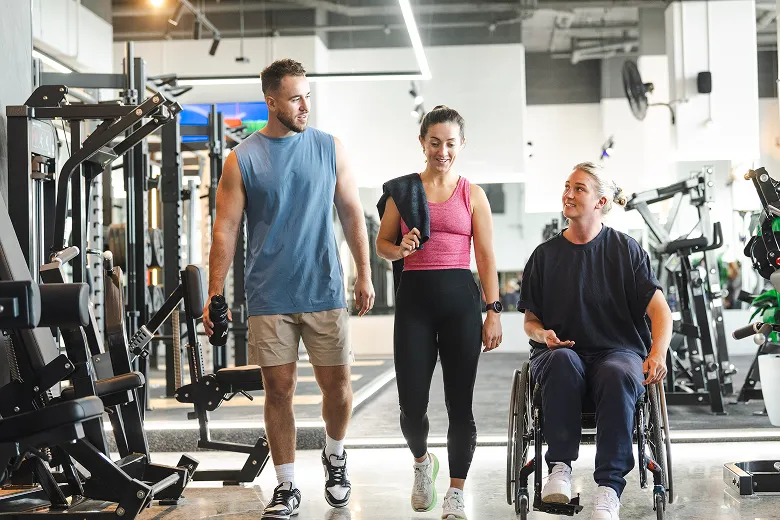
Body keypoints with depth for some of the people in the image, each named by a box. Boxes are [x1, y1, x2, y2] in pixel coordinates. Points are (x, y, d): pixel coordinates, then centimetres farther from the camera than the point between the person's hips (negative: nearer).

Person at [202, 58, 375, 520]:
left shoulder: (330, 149, 4)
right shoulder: (242, 160, -1)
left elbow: (352, 214, 8)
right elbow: (225, 230, -1)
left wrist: (365, 274, 4)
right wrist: (215, 295, -6)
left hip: (325, 292, 1)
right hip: (269, 298, -1)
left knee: (337, 383, 4)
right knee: (279, 390, 3)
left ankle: (335, 455, 34)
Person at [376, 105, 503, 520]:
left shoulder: (472, 195, 6)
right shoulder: (404, 188, 7)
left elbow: (486, 259, 4)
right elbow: (382, 243, 11)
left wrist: (494, 312, -3)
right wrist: (400, 248, -12)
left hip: (460, 299, 0)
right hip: (414, 298, 0)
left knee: (460, 404, 0)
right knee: (411, 404, -2)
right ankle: (421, 462, 31)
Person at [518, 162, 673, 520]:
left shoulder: (624, 249, 6)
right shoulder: (545, 255, 11)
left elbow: (659, 309, -1)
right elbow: (530, 320, 17)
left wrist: (658, 353, -20)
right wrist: (543, 335, -8)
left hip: (617, 350, -1)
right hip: (561, 351, 1)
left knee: (619, 375, -38)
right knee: (563, 361, -37)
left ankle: (608, 488, -38)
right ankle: (560, 468, -31)